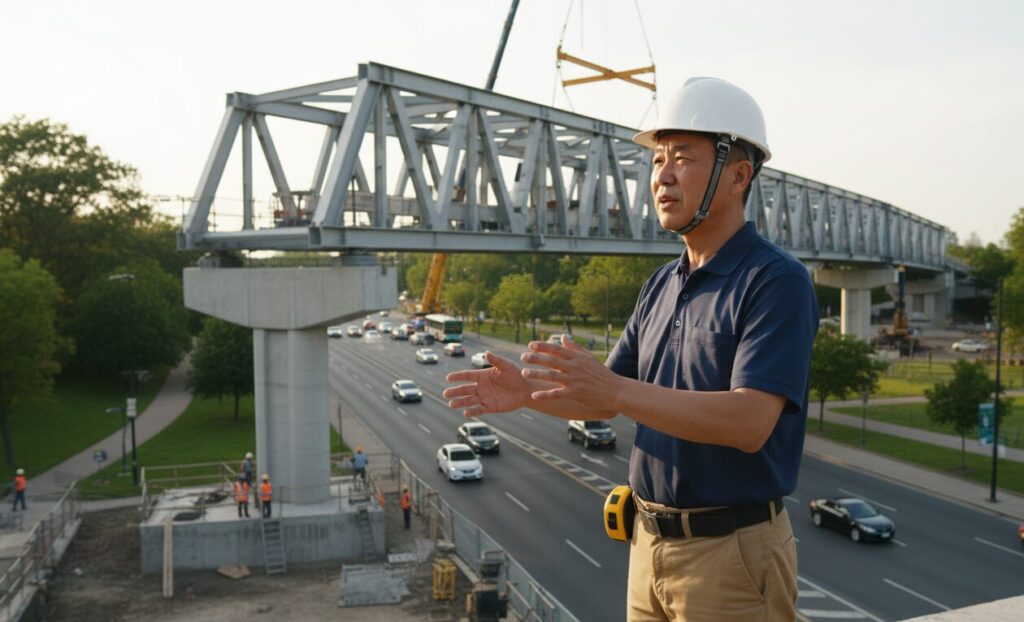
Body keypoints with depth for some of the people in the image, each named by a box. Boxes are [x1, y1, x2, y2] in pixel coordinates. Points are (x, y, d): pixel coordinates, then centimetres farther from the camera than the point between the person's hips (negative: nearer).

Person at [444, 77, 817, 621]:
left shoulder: (777, 281, -15)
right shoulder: (662, 285, 9)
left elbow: (749, 422, -26)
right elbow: (605, 401, 11)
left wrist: (615, 390, -35)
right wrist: (526, 390, -7)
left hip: (733, 554, -7)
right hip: (652, 542, 7)